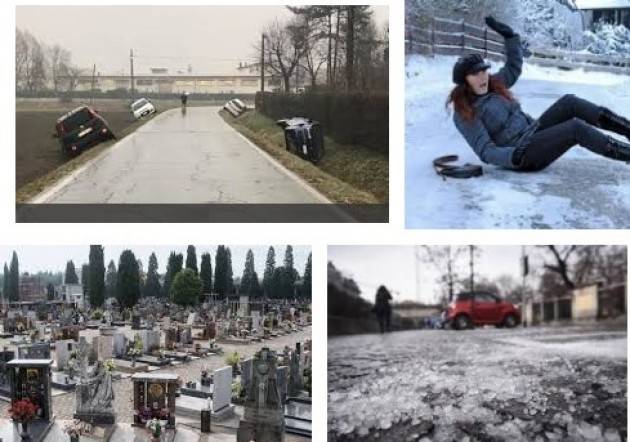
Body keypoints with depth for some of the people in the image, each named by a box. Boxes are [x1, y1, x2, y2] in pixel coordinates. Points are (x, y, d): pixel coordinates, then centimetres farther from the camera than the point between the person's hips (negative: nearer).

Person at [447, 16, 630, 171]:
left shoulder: (491, 86, 7)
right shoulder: (464, 114, -15)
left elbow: (514, 66, 22)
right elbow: (486, 152, -20)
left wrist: (509, 35, 10)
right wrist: (513, 157, -37)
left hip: (534, 132, 9)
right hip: (521, 156, -9)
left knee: (569, 102, -10)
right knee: (577, 128, -23)